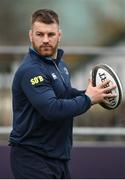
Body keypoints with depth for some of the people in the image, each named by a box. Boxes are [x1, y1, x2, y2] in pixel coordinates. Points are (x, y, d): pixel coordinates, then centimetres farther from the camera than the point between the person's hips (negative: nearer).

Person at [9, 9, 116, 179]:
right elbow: (52, 110, -30)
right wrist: (88, 99, -17)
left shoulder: (59, 63, 10)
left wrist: (88, 93, 6)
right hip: (32, 158, -9)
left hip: (58, 156, 9)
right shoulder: (31, 70, -19)